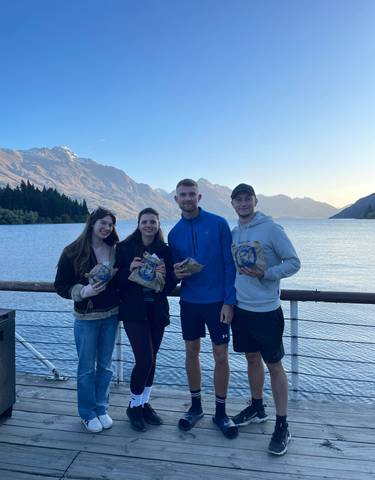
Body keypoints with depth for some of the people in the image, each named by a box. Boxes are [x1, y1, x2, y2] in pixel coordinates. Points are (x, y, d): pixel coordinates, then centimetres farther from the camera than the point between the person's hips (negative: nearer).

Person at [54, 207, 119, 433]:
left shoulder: (115, 250, 1)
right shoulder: (73, 252, -9)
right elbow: (61, 285, -7)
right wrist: (84, 291, -23)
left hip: (111, 315, 3)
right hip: (86, 317, -3)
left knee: (105, 365, 15)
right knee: (87, 367, 10)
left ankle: (102, 409, 32)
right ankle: (88, 414, 28)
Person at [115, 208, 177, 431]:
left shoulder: (165, 250, 3)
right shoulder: (124, 248, -3)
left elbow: (171, 285, 2)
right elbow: (117, 281, -4)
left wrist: (165, 275, -18)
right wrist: (130, 269, -22)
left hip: (157, 311, 3)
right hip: (134, 311, -3)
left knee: (151, 359, 11)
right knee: (145, 359, -8)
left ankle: (145, 403, 32)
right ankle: (134, 405, 17)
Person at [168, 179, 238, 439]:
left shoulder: (218, 224, -7)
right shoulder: (175, 233, 4)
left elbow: (230, 265, -8)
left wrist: (229, 301, -13)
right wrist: (176, 273, -12)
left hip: (218, 301, -3)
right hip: (189, 302, 4)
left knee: (221, 356, 4)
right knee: (191, 353, 12)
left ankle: (221, 412, 24)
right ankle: (196, 407, 31)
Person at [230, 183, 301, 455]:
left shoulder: (271, 229, -11)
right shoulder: (233, 233, 7)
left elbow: (294, 263, -11)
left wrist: (264, 274, -23)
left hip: (266, 310, -5)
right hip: (241, 308, 6)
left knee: (274, 365, 5)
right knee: (252, 358, 19)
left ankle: (282, 425, 19)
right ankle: (257, 408, 38)